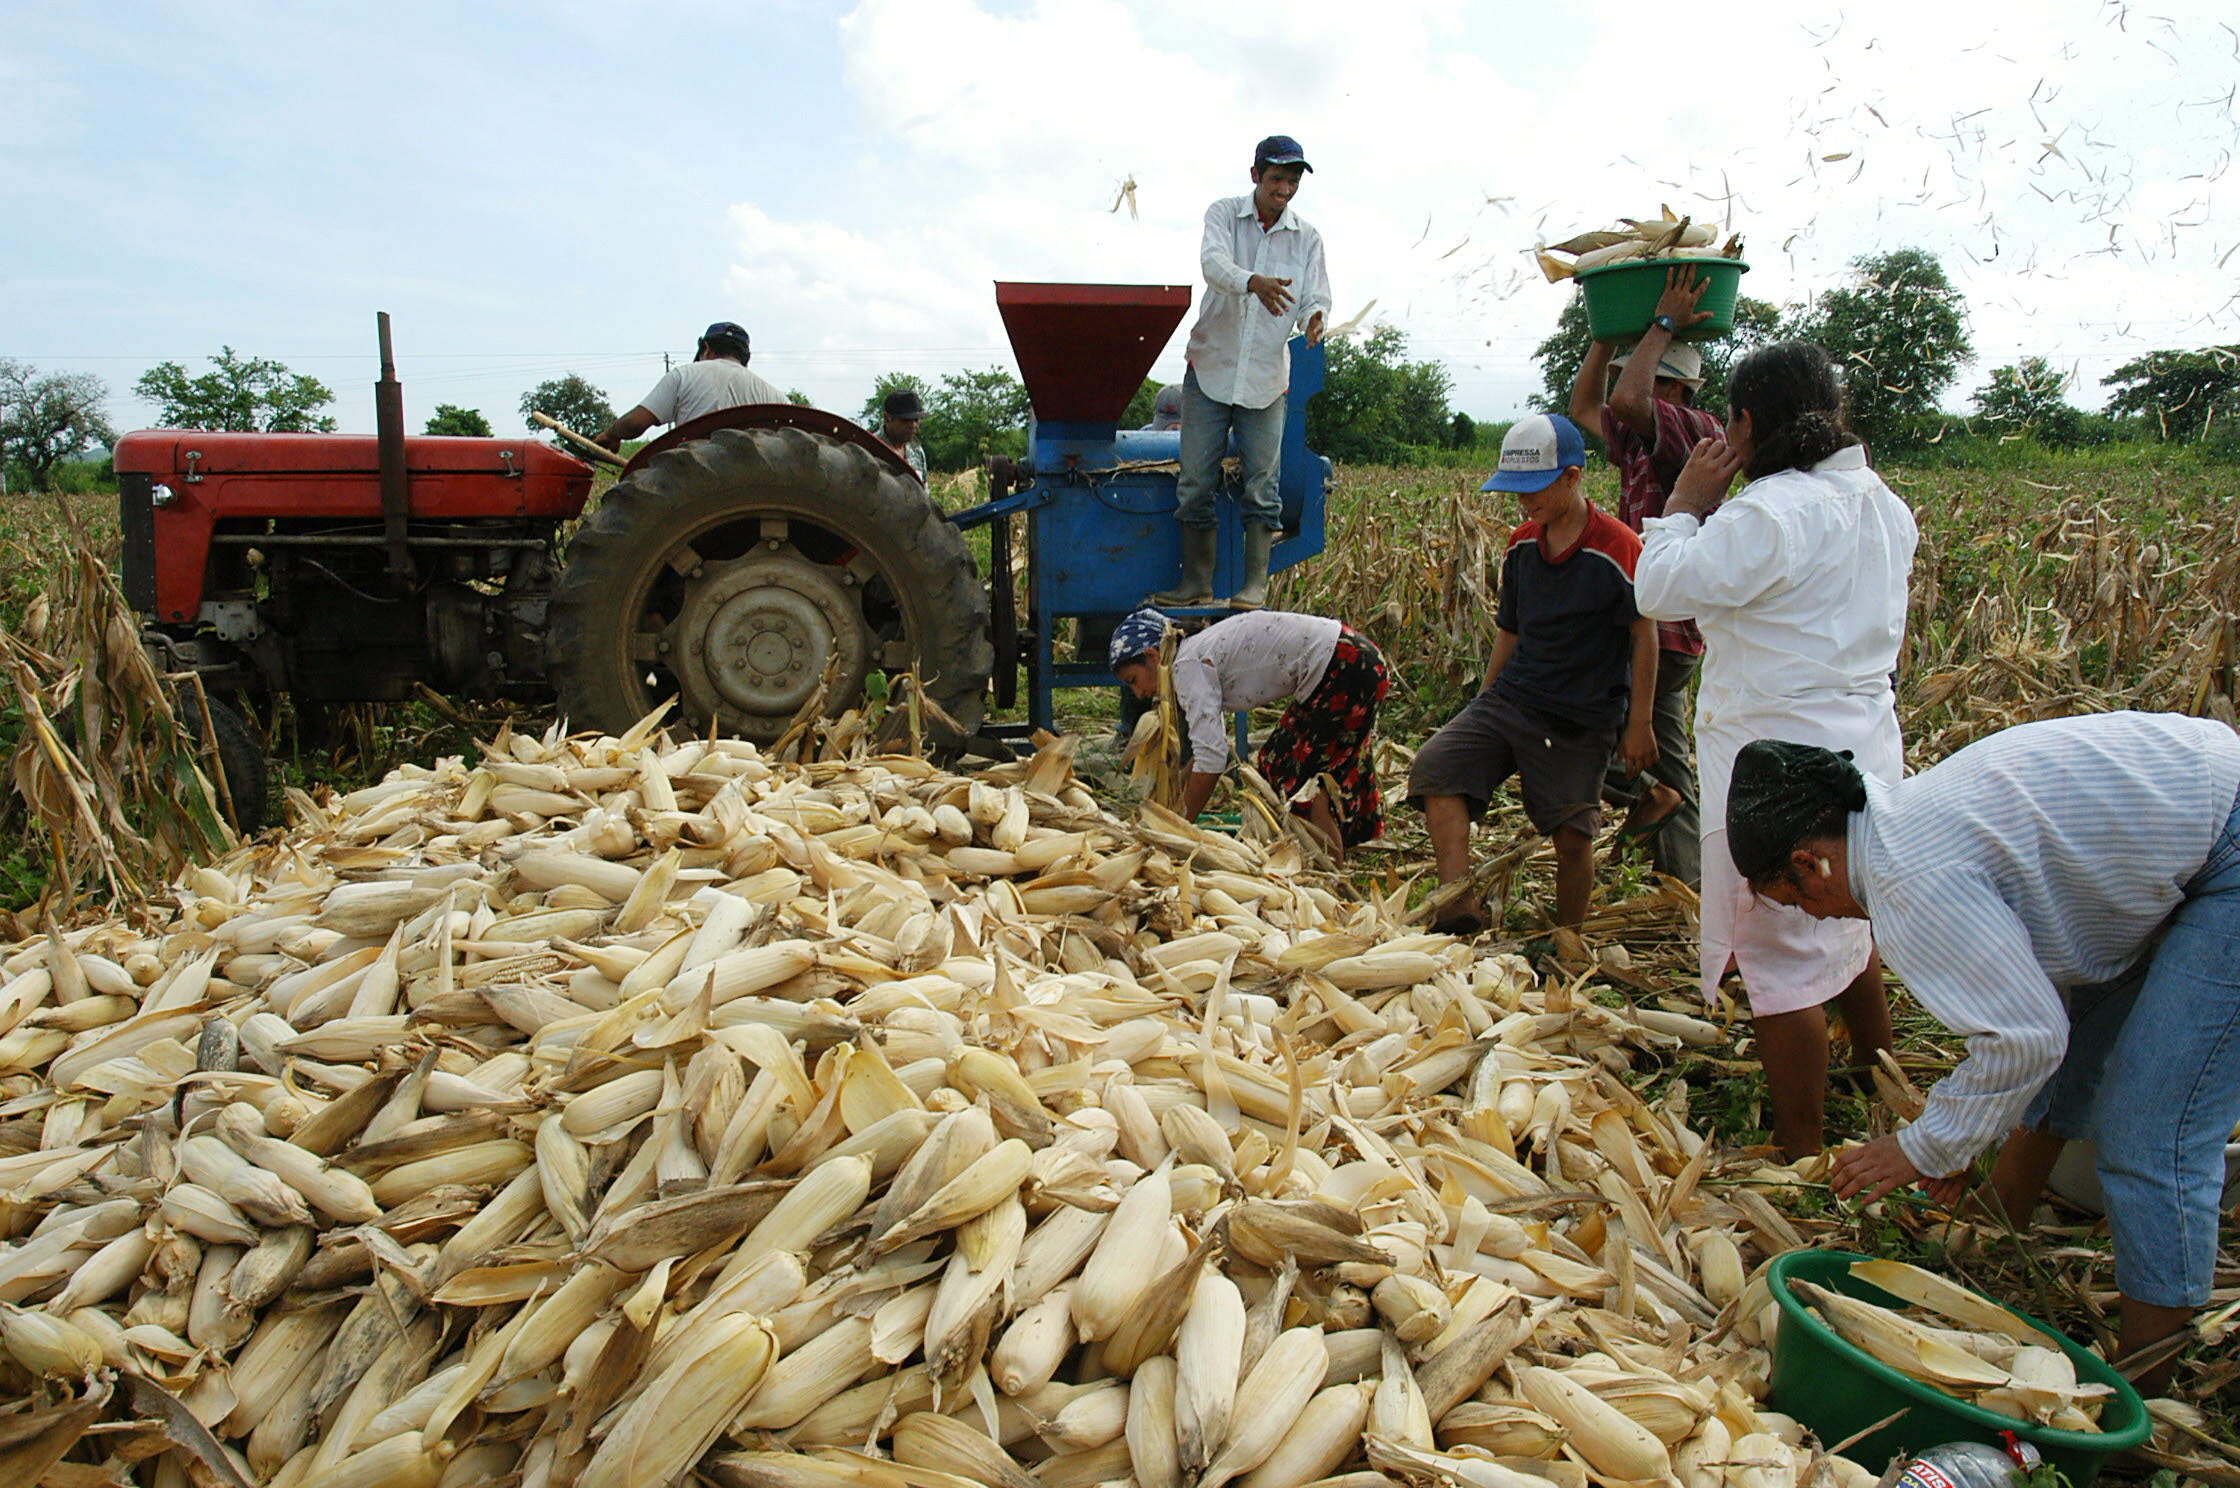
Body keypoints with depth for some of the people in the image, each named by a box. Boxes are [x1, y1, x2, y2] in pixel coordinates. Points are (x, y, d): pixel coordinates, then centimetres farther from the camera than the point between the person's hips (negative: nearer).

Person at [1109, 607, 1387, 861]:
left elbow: (1211, 758, -20)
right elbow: (1206, 748, 23)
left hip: (1345, 668, -10)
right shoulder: (1200, 653, 15)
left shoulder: (1189, 666, -13)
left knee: (1284, 771, -5)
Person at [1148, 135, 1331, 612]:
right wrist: (1253, 283, -40)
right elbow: (1214, 263, -19)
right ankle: (1196, 583, 11)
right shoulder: (1224, 214, 0)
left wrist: (1314, 316, -25)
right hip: (1211, 369, -1)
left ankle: (1255, 585, 3)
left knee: (1261, 484, -3)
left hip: (1266, 377, 1)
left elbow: (1316, 295, 0)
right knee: (1195, 482, 1)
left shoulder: (1307, 237, 6)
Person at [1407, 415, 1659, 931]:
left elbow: (1644, 635, -6)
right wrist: (1483, 704, 19)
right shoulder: (1522, 544, 8)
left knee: (1572, 834, -5)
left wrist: (1640, 724, -7)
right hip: (1511, 696, 5)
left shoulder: (1617, 548, -10)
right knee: (1436, 766, -17)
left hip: (1581, 720, -5)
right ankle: (1460, 908, -22)